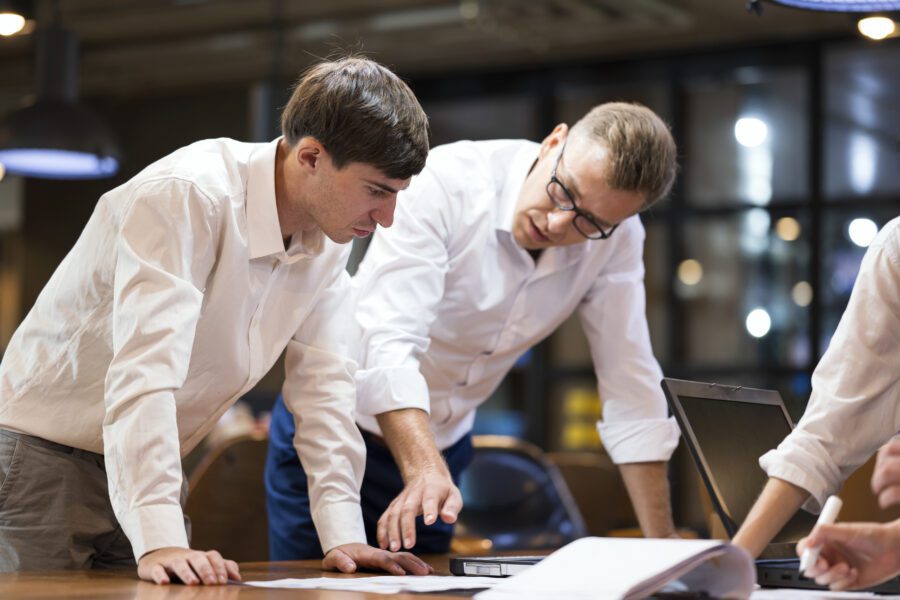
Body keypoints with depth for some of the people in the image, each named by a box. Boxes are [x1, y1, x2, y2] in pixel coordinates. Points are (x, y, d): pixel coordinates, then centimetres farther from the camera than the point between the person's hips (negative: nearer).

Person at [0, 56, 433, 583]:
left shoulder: (331, 232, -2)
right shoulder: (185, 198, -26)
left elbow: (323, 382, 0)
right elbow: (145, 369, -35)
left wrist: (343, 536, -9)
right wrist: (160, 540, -43)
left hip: (152, 469, 7)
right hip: (46, 456, -7)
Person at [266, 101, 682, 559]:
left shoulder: (616, 237, -13)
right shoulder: (445, 184, -27)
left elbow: (630, 385, -10)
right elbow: (387, 341, -37)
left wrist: (661, 542, -14)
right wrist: (424, 470, -51)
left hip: (441, 446, 4)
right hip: (335, 430, -4)